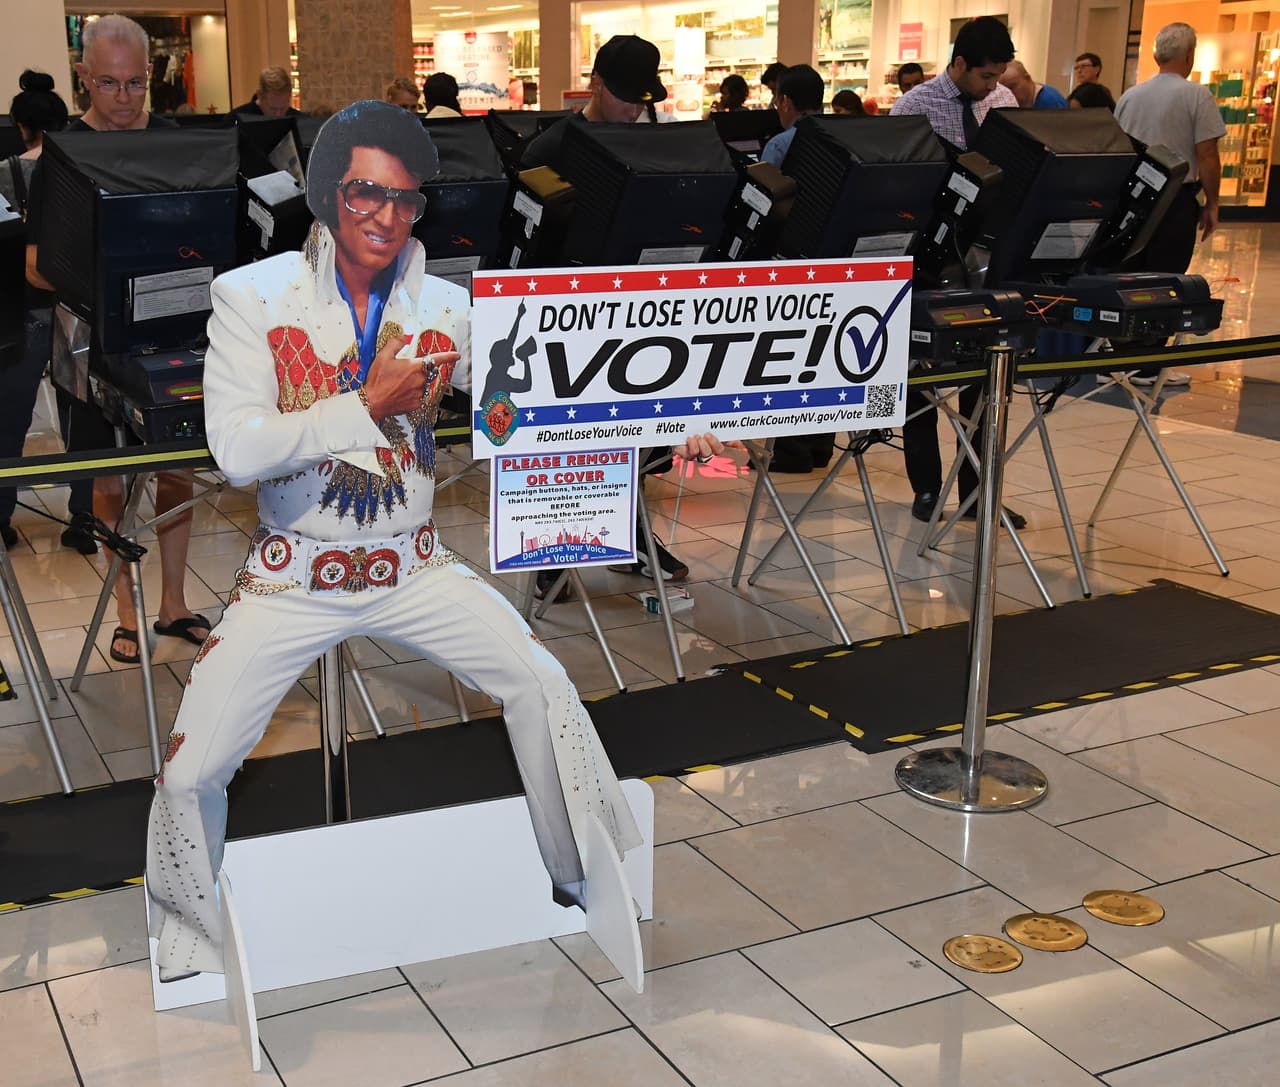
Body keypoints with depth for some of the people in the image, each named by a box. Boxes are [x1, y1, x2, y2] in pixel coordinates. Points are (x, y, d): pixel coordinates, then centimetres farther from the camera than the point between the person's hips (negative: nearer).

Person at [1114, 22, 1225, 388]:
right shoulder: (1196, 95, -9)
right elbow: (1207, 156, -11)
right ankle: (1148, 366, 2)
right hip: (1177, 198, -5)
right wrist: (1211, 204, -1)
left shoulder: (1129, 96, 6)